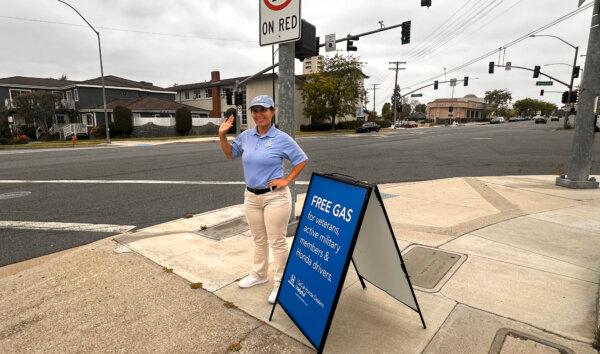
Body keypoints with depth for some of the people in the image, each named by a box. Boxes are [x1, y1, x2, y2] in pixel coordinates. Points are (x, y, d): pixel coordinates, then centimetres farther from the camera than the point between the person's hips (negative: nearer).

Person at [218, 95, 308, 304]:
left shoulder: (282, 138, -10)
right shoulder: (246, 136, 3)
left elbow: (301, 160, -2)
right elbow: (230, 154, 17)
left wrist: (287, 180, -9)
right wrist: (222, 135, 4)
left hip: (275, 197, -5)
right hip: (251, 196, 5)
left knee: (277, 242, 4)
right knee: (259, 240, 20)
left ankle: (280, 284, 20)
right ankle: (258, 275, 39)